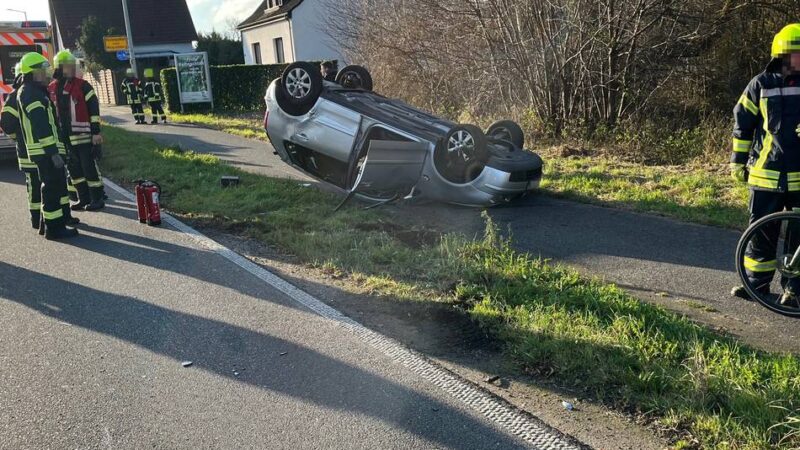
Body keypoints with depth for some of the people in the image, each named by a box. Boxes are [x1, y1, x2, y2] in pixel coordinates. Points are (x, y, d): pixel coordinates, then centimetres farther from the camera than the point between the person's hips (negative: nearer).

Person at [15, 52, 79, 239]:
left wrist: (57, 148, 23)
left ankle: (62, 215, 32)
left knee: (59, 182, 20)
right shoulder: (30, 93, -14)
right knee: (52, 186, -7)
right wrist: (53, 152, -25)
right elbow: (40, 126, -22)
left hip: (48, 149, 10)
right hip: (46, 151, -10)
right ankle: (53, 227, -2)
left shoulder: (35, 91, 19)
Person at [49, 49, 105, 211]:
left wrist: (96, 132, -11)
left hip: (83, 135, -5)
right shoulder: (51, 89, 9)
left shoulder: (82, 85, -5)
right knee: (73, 168, 11)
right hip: (64, 137, 5)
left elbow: (94, 109, -7)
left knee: (89, 167, -3)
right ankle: (83, 198, 22)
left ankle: (97, 198, 6)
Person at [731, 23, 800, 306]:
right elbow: (743, 123, 7)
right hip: (767, 174, 0)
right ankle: (757, 283, 21)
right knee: (761, 232, 7)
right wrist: (738, 160, 6)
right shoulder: (761, 84, 0)